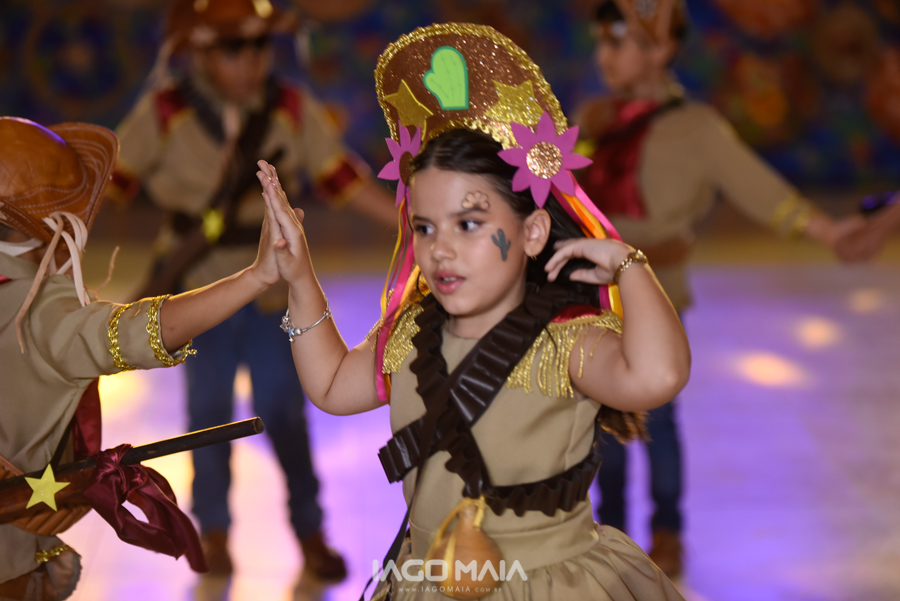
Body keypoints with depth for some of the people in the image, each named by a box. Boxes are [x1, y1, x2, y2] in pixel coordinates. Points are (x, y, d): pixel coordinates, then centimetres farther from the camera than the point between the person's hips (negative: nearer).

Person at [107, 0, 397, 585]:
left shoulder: (294, 110, -6)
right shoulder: (164, 114, -11)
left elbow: (346, 179, -3)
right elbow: (112, 180, -8)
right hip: (199, 291, -1)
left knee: (284, 410, 4)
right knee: (209, 408, 9)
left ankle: (310, 531, 21)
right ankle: (214, 530, 28)